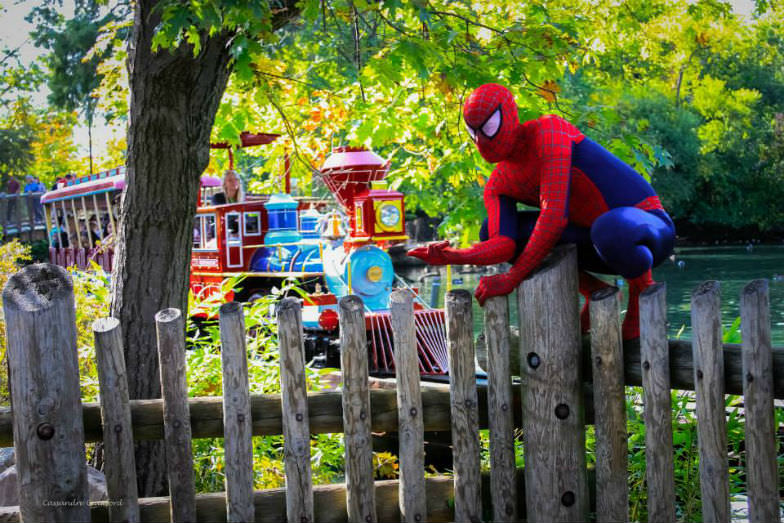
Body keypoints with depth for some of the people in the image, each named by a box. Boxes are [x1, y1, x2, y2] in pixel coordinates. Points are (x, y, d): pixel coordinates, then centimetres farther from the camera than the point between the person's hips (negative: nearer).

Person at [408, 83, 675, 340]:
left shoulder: (548, 131, -20)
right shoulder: (498, 186, 2)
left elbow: (555, 215, -28)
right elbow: (504, 244, -15)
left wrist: (511, 279, -26)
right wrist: (453, 256, -34)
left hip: (648, 223, -7)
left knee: (609, 230, -46)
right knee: (491, 230, -4)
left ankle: (642, 287, -10)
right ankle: (592, 290, 2)